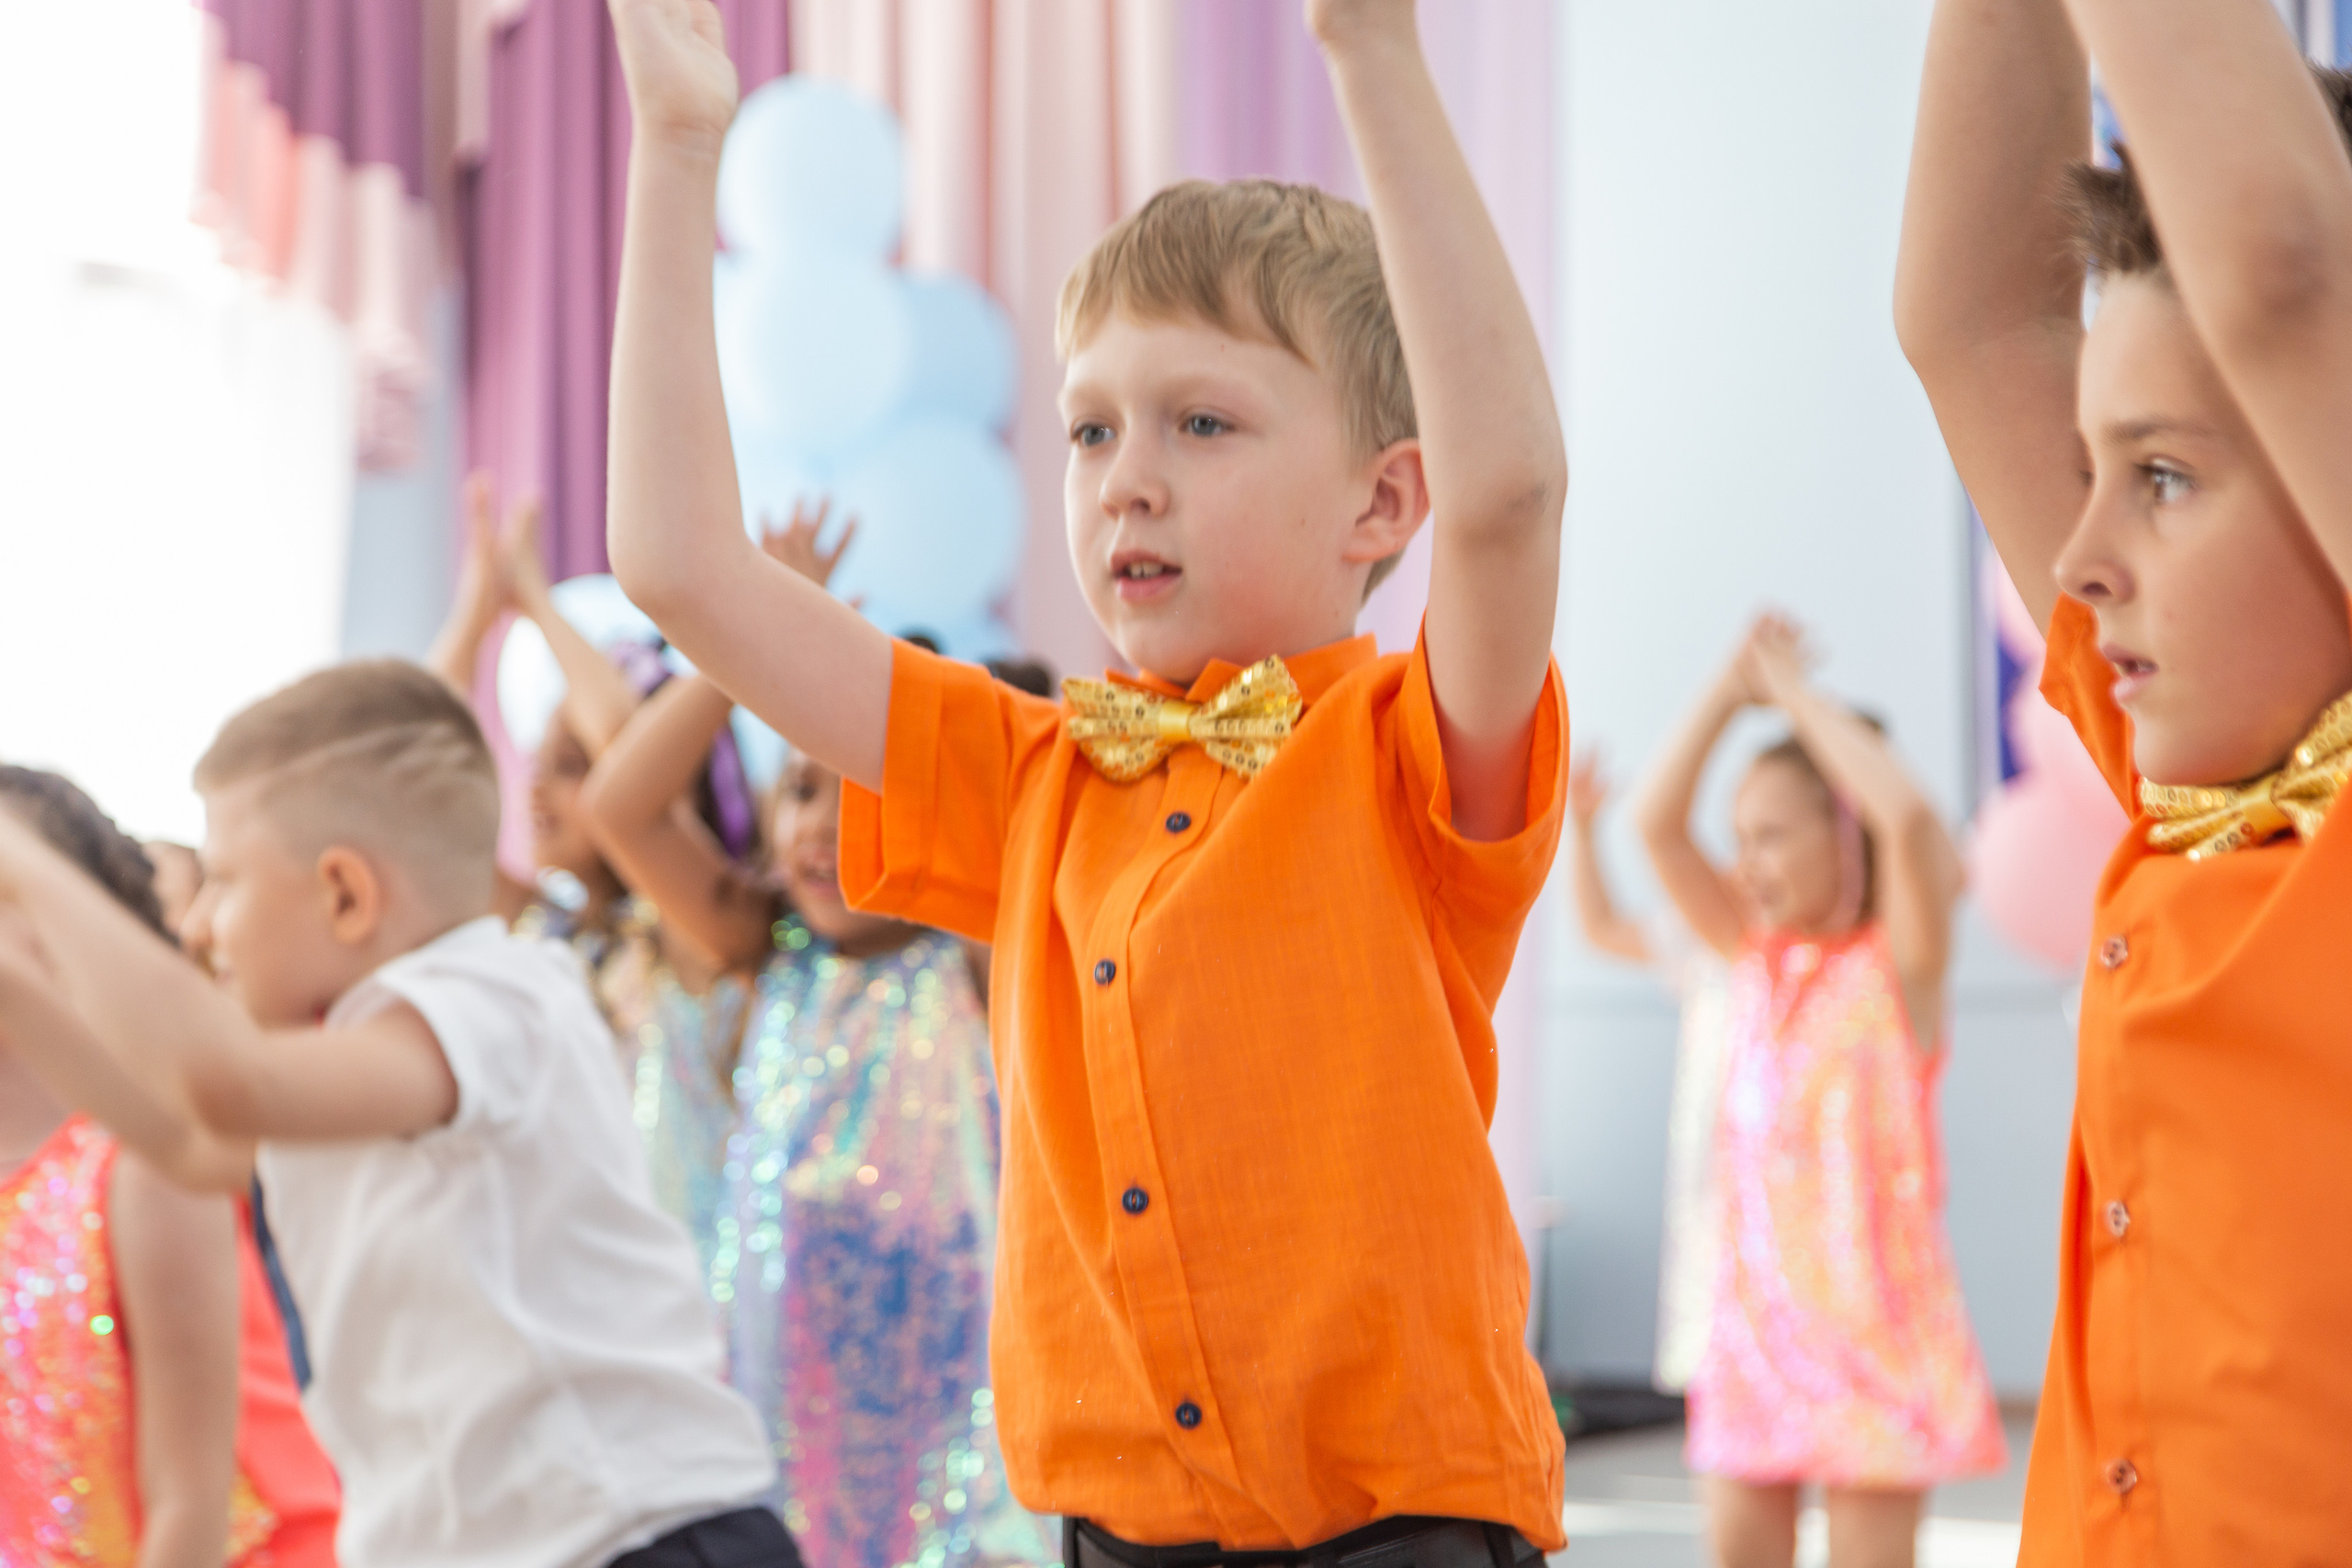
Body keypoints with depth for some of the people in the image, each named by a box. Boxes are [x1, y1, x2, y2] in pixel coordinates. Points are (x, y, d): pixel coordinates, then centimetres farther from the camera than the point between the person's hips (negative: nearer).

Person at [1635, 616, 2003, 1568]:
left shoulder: (1898, 961, -6)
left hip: (1870, 1312, -6)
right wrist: (1731, 689, -3)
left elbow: (1909, 819, -24)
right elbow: (1659, 824, 2)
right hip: (1755, 1311, 6)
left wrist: (1796, 693, -15)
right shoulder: (1757, 956, 10)